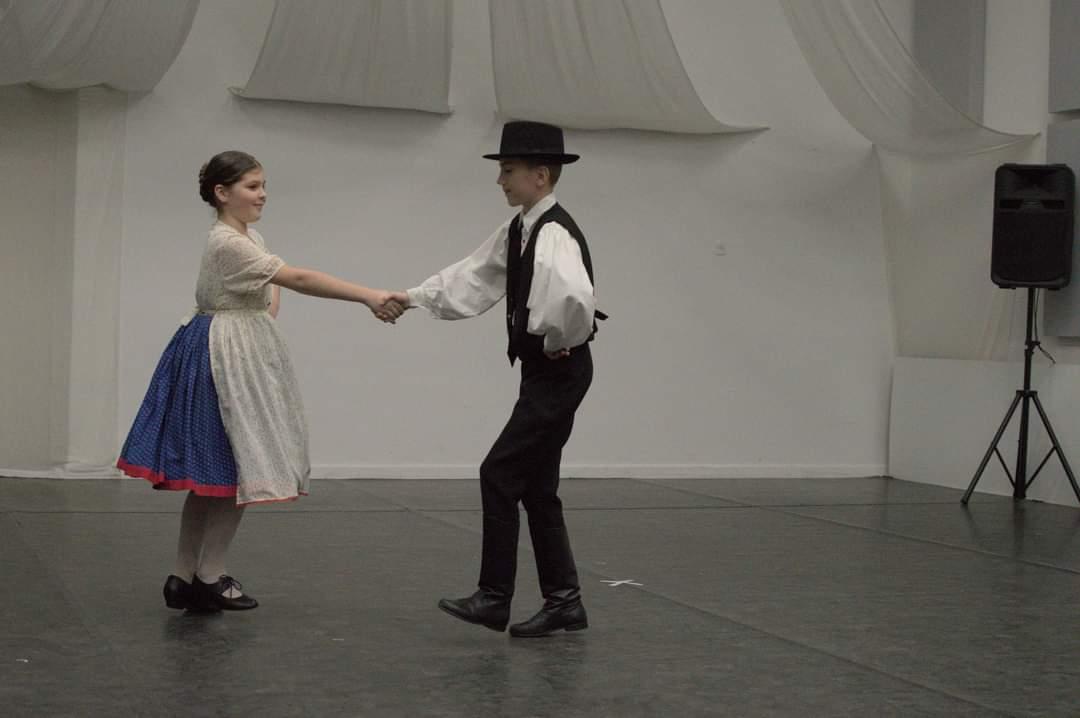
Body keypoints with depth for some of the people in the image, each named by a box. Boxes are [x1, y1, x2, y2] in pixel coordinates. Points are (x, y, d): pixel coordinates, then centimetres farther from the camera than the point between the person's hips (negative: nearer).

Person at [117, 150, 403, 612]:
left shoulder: (250, 237, 10)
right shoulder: (226, 243, -20)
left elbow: (274, 286, 27)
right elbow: (299, 279, -29)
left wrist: (265, 318, 4)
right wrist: (368, 297, -33)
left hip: (246, 355, 10)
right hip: (227, 360, -10)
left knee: (213, 472, 10)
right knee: (237, 468, -5)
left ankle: (185, 577, 15)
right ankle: (209, 578, 3)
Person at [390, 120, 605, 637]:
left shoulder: (554, 235, -21)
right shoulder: (519, 230, 10)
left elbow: (575, 300, -37)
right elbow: (474, 277, 16)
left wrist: (558, 341, -20)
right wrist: (414, 298, 8)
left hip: (559, 372, -10)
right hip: (541, 370, 10)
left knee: (500, 476, -7)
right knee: (535, 486, 11)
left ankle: (494, 598, 1)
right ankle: (563, 602, 17)